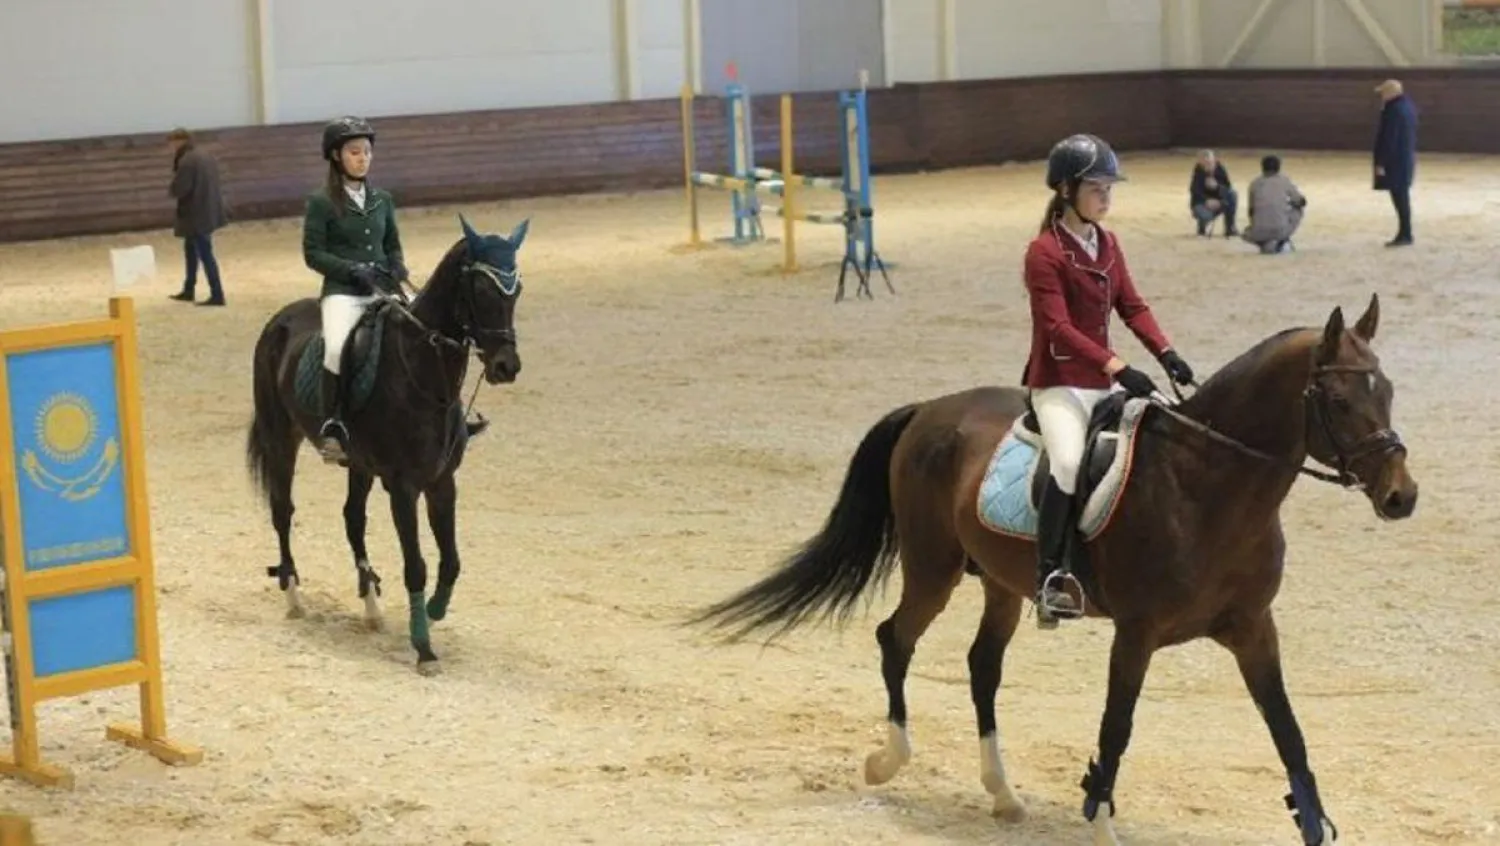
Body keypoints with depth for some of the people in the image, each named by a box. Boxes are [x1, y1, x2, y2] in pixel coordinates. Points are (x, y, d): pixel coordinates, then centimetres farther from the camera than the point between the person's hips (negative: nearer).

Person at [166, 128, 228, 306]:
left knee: (205, 254, -6)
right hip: (209, 212, 10)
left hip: (196, 215, -10)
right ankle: (188, 291, 32)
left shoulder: (186, 161, -19)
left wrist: (170, 191, 0)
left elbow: (178, 189, -22)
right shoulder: (206, 157, 12)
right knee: (190, 249, 22)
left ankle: (217, 295, -5)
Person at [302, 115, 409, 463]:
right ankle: (332, 425, -21)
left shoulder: (382, 200, 13)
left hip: (382, 290, 5)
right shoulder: (321, 203, -1)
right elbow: (313, 254, -4)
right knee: (338, 348, -33)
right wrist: (354, 270, -16)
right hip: (342, 291, -5)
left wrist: (398, 269, -1)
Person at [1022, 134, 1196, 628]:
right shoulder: (1044, 252, -13)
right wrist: (1118, 368, -28)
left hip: (1103, 382, 9)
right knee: (1070, 461, -31)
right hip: (1058, 383, -9)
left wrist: (1166, 354, -6)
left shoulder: (1107, 244, 11)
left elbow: (1131, 306, 11)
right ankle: (1049, 579, -27)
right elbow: (1059, 327, -20)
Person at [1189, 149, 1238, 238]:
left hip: (1216, 201, 4)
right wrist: (1207, 201, -42)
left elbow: (1227, 187, -14)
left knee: (1232, 195, -23)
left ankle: (1230, 228, -11)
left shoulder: (1219, 168, -12)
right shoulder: (1198, 172, -21)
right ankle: (1202, 227, 3)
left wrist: (1217, 186, -35)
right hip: (1202, 203, -4)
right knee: (1205, 215, -37)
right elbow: (1195, 192, -25)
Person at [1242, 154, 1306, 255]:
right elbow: (1302, 202, 16)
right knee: (1297, 210, 28)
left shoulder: (1255, 183, 11)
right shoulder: (1284, 181, 8)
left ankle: (1264, 243, 7)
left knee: (1247, 234, 37)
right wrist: (1290, 203, 37)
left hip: (1259, 232, 1)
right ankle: (1282, 241, 16)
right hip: (1281, 230, -1)